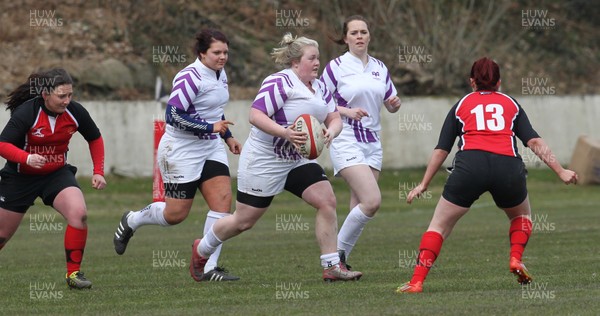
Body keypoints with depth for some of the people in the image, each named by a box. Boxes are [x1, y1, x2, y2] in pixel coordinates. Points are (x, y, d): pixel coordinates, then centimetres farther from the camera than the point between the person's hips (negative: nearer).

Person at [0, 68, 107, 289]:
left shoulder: (75, 112, -12)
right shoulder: (27, 112, -24)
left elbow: (95, 138, 6)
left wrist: (98, 172, -3)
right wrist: (27, 158, -45)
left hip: (57, 174, 3)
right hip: (20, 177, -3)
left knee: (79, 213, -24)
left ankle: (73, 273, -12)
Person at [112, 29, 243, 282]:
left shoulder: (220, 74, 8)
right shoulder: (191, 78, -21)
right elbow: (173, 115, -26)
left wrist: (228, 136, 22)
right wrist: (210, 127, -24)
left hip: (211, 148, 8)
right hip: (181, 151, -8)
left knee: (223, 199, -10)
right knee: (176, 214, -2)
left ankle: (208, 268, -7)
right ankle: (131, 221, 30)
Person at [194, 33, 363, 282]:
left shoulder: (319, 88, 8)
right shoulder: (280, 82, -19)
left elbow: (335, 118, 8)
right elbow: (256, 116, -26)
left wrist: (330, 132, -15)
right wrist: (285, 133, -37)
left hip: (297, 161, 7)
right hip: (263, 162, -7)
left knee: (327, 201, -11)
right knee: (243, 221, 3)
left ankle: (331, 266, -7)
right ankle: (202, 249, 29)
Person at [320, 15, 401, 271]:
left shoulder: (379, 68, 11)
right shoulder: (336, 67, -4)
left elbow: (391, 105, 19)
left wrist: (395, 103, -4)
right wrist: (347, 111, -17)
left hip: (372, 143, 6)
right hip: (346, 142, -6)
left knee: (360, 208, 2)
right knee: (372, 201, -19)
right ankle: (337, 252, -5)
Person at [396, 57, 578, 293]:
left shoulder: (461, 105, 22)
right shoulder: (511, 104, 23)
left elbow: (441, 150, 18)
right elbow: (534, 142, 13)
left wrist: (423, 185, 24)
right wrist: (560, 171, 14)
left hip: (469, 166, -1)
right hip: (508, 167, 1)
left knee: (439, 225, 9)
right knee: (522, 215, 30)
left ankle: (416, 281, -4)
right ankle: (516, 260, 8)